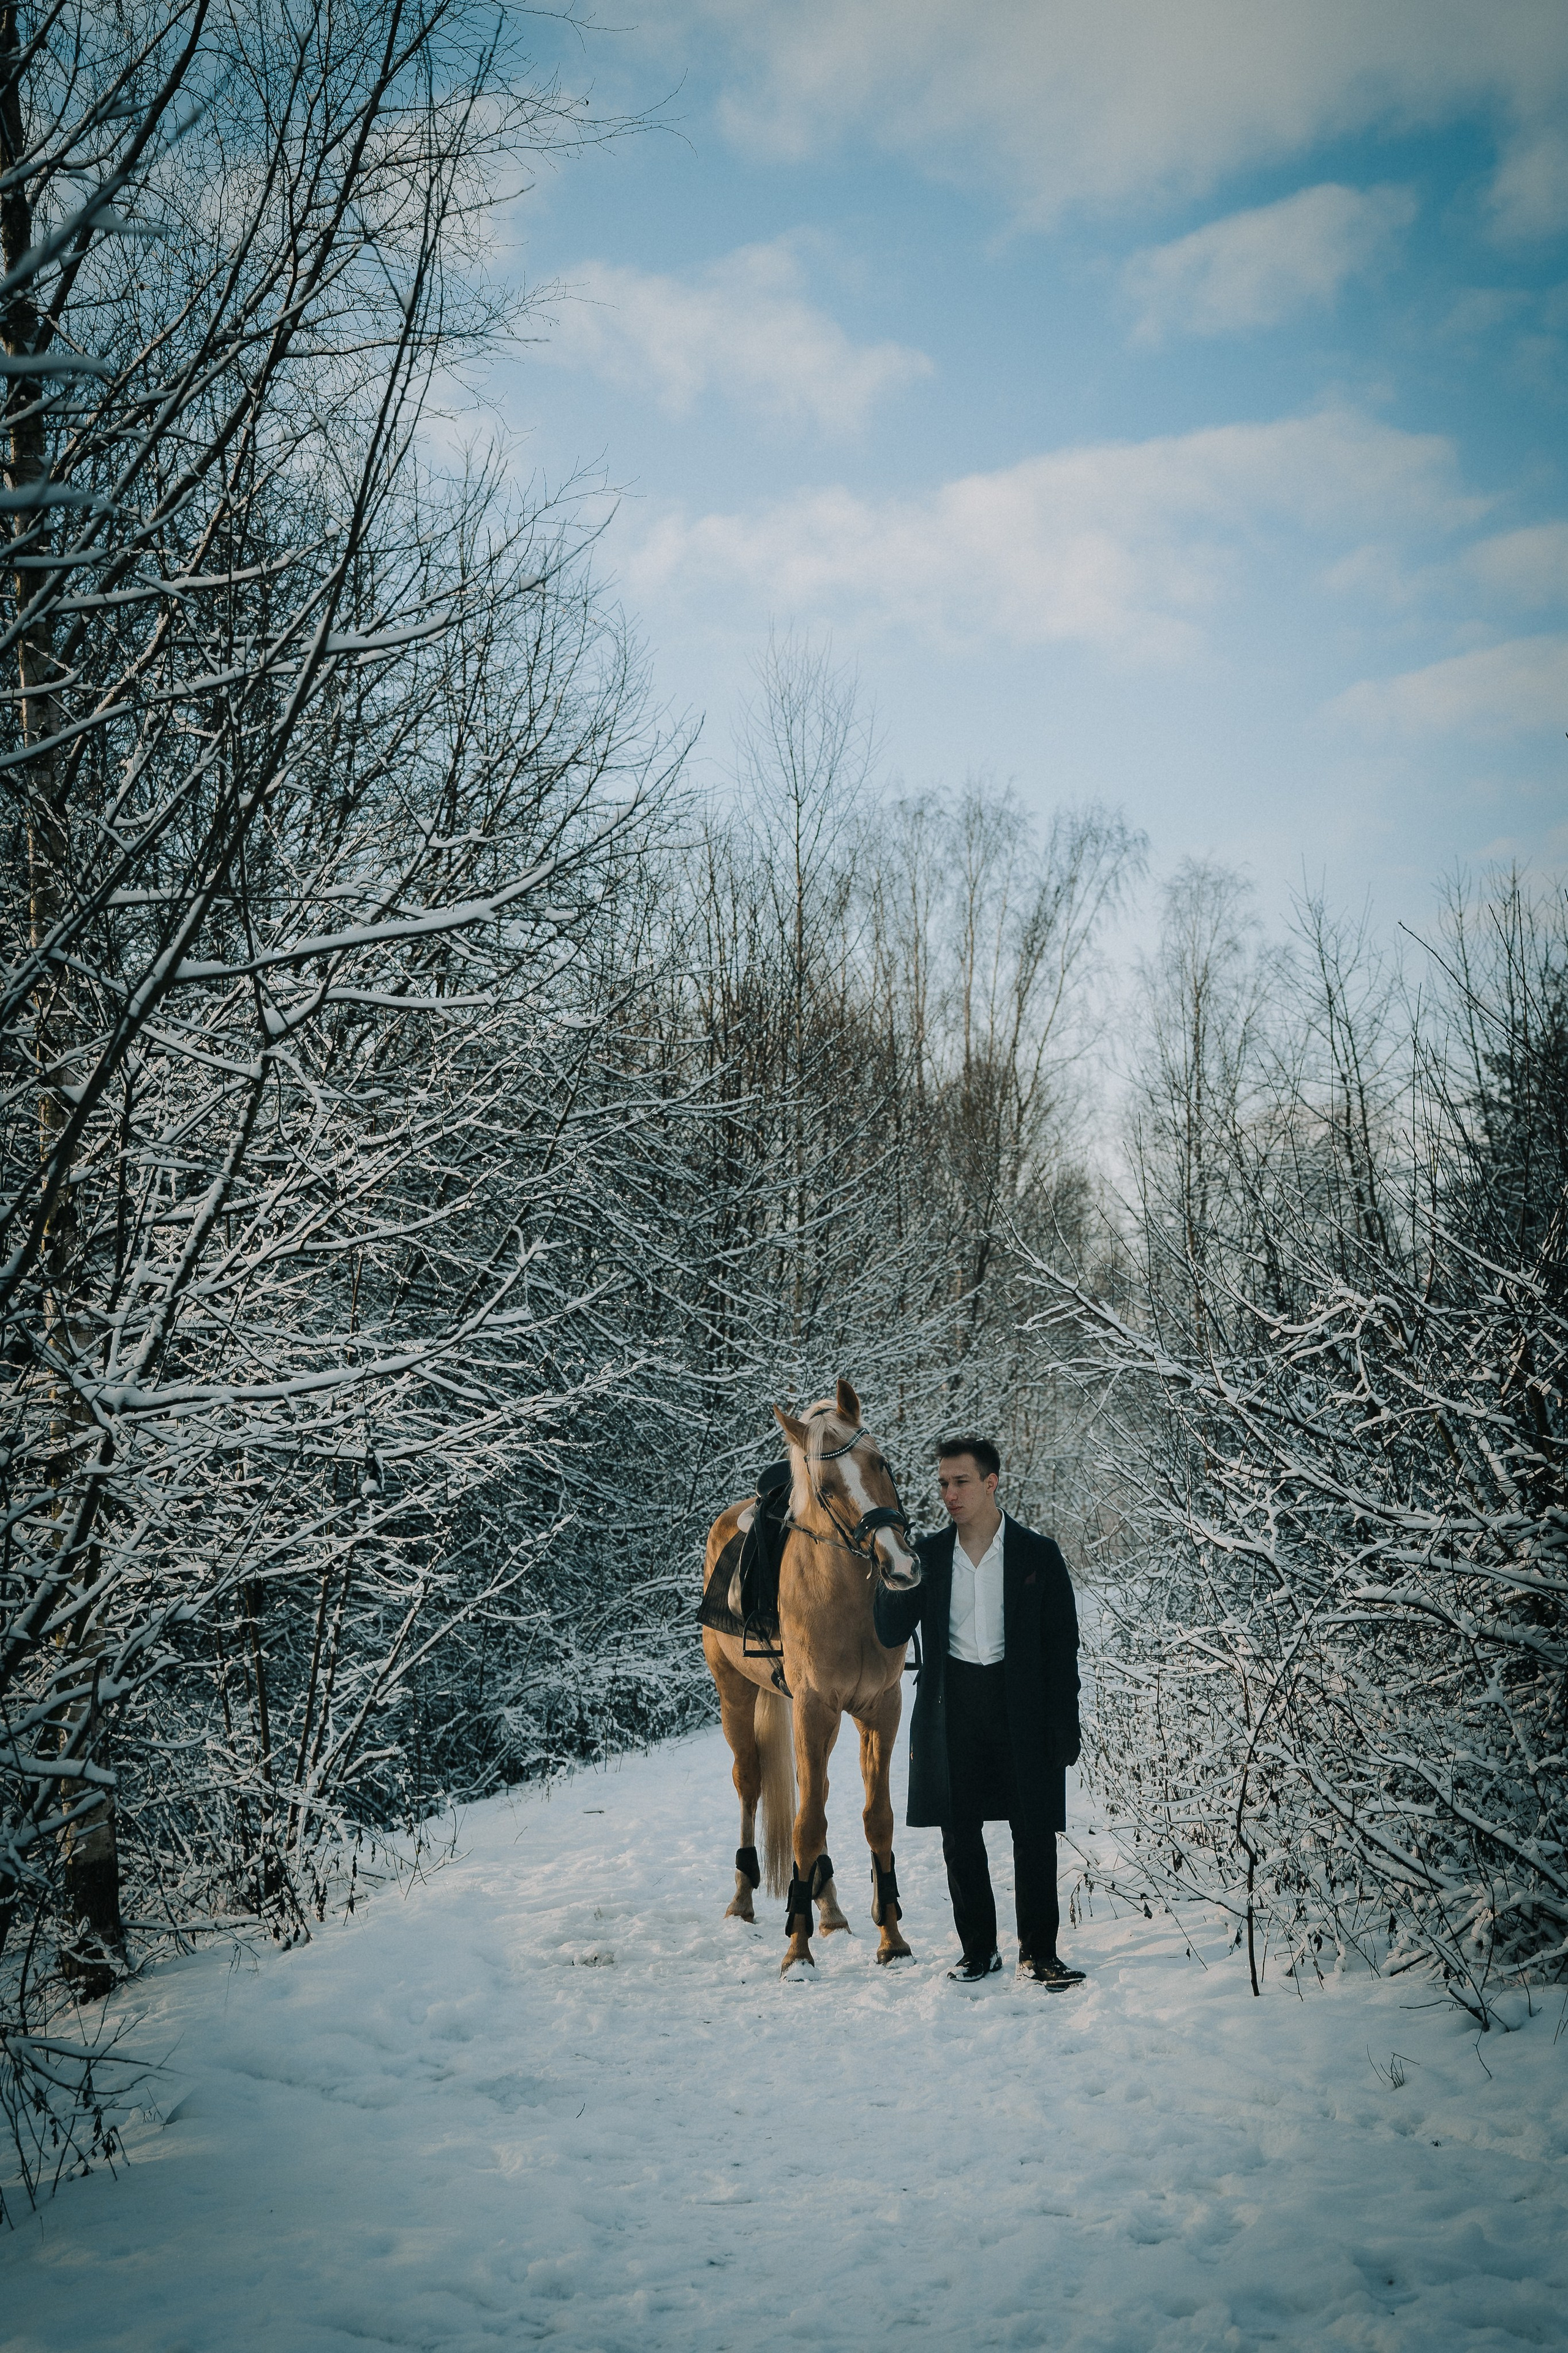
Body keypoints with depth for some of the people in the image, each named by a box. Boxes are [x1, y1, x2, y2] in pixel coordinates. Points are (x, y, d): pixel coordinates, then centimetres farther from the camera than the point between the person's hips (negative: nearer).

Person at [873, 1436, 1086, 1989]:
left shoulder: (1038, 1554, -1)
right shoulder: (927, 1556, 5)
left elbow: (1062, 1646, 0)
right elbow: (890, 1634, 3)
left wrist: (1065, 1726, -7)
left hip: (1020, 1708, -2)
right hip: (952, 1712, 2)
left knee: (1034, 1833, 0)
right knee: (960, 1838, 8)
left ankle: (1039, 1952, 12)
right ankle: (978, 1950, 21)